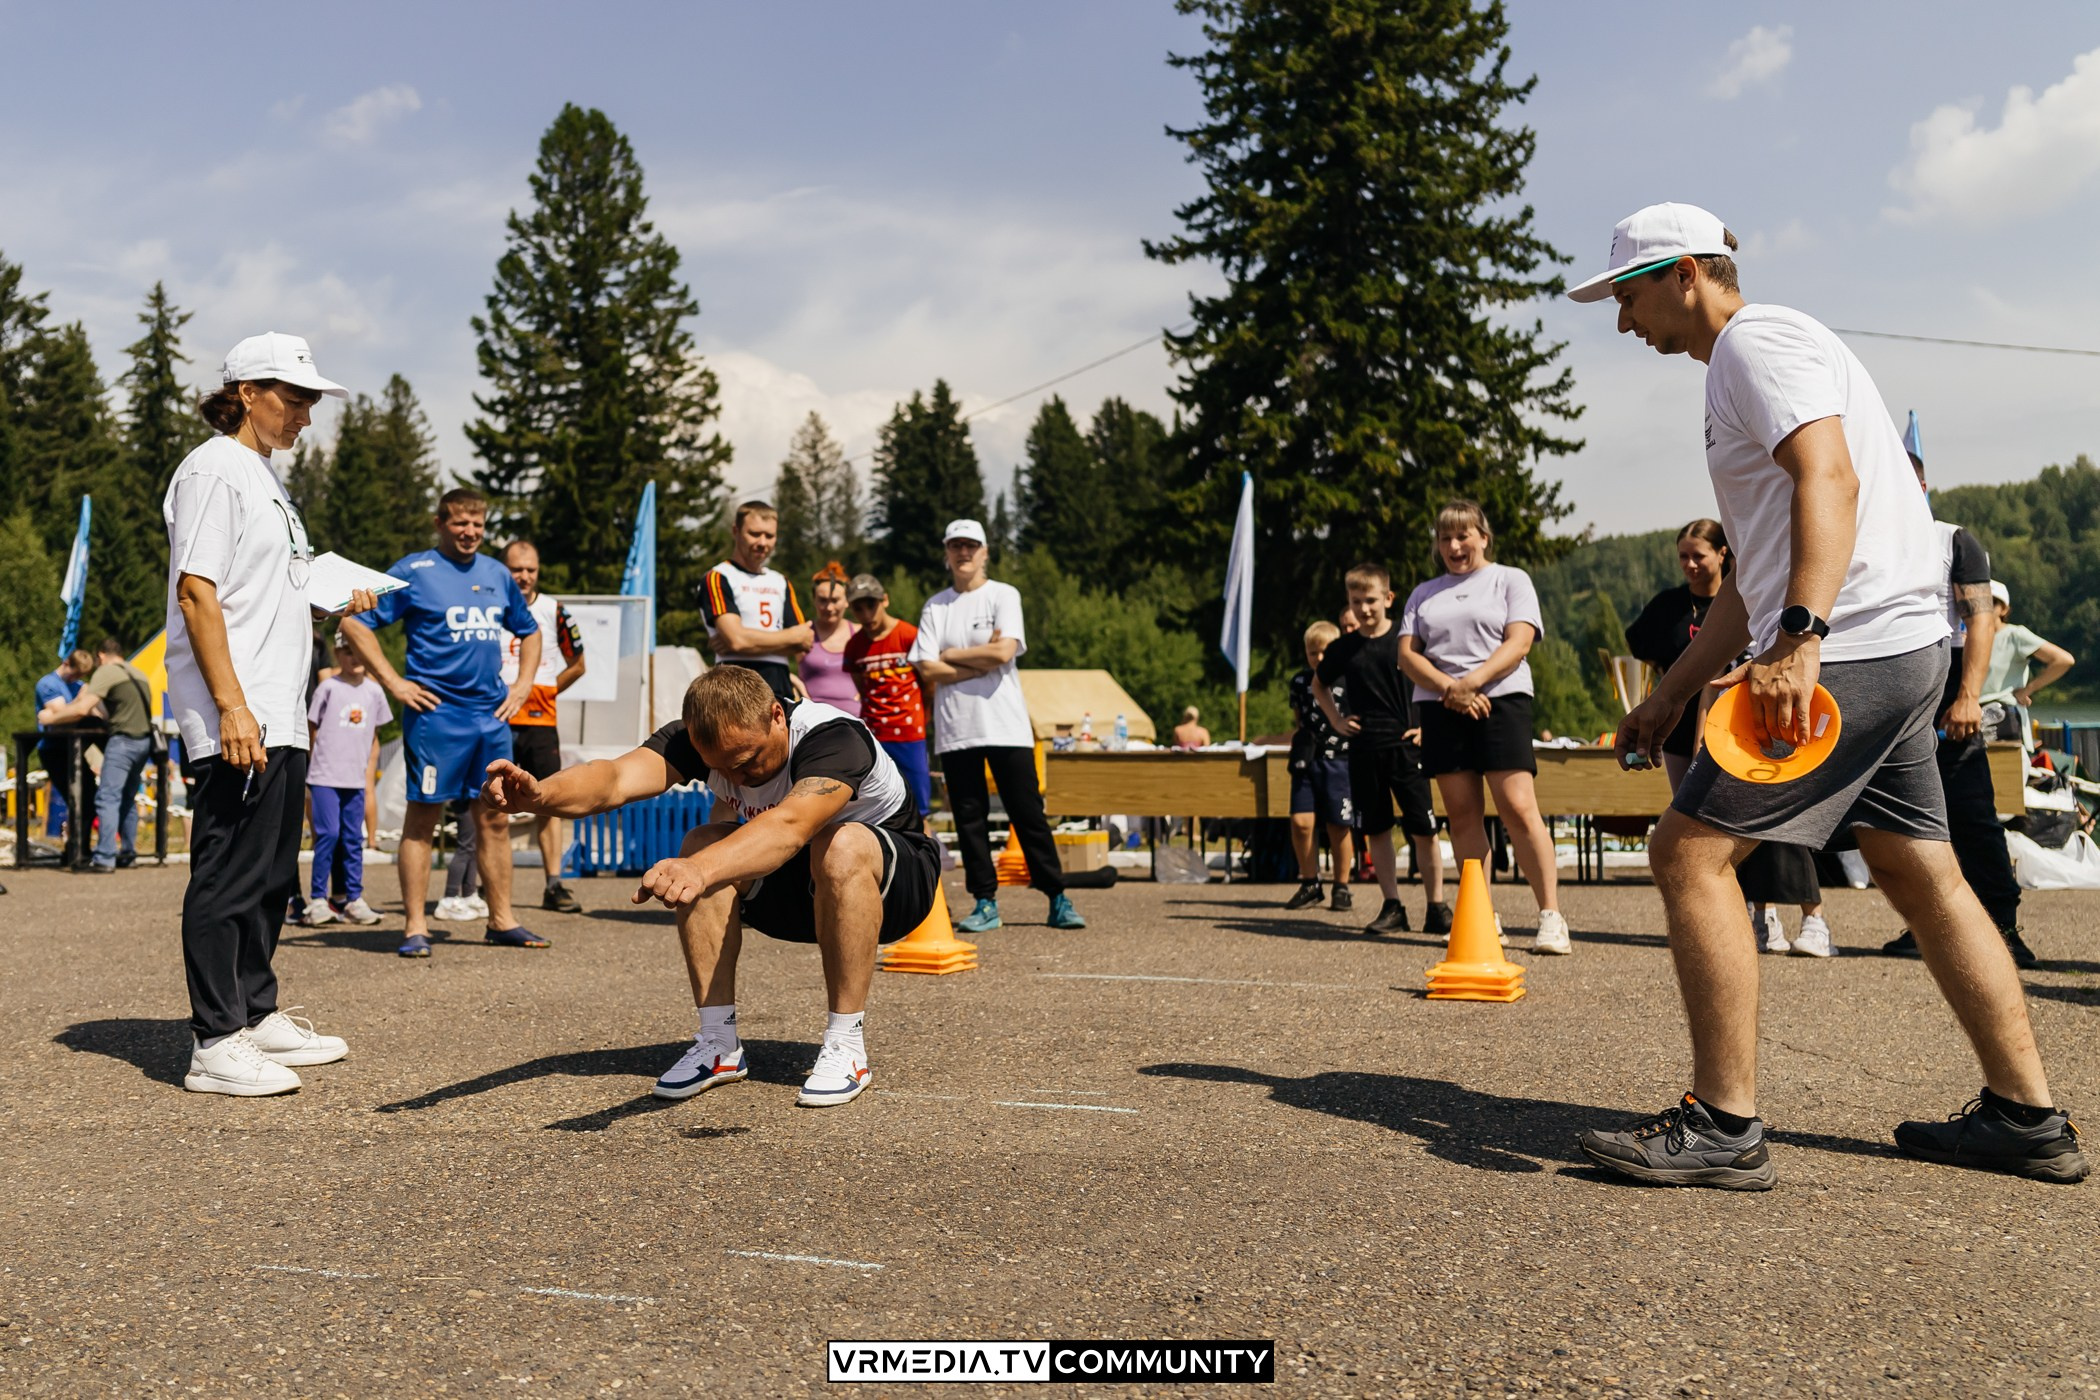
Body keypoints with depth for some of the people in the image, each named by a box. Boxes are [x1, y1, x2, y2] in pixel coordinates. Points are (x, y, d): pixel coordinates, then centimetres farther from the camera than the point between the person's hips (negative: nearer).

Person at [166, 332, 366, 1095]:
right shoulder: (214, 470, -9)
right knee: (227, 879, -6)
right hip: (234, 723, -10)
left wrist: (332, 600, 14)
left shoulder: (263, 475, 21)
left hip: (278, 721, 10)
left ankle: (257, 1017, 26)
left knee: (270, 877, 16)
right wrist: (232, 708, -22)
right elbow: (197, 593, -17)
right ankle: (214, 1044, 0)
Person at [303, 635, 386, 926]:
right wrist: (311, 769, 3)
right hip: (324, 776, -4)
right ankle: (317, 899, -2)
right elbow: (311, 730, 2)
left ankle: (354, 899, 13)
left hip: (355, 780, 4)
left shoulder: (374, 691, 8)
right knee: (328, 834, -9)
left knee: (353, 838, 7)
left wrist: (369, 772, 11)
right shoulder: (328, 687, -4)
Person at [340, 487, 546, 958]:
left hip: (492, 715, 6)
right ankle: (415, 927, 4)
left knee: (495, 818, 9)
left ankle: (501, 920, 17)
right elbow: (354, 622, -5)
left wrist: (522, 684, 15)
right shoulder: (414, 571, -2)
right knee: (422, 817, -2)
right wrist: (394, 682, -9)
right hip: (435, 713, -5)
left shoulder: (497, 574, 15)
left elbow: (529, 630, 28)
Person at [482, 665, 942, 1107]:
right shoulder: (699, 737, -19)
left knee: (840, 845, -38)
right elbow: (617, 779, -38)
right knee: (704, 845, -24)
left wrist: (701, 870, -70)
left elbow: (790, 825, -53)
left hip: (894, 878, -4)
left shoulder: (835, 737, -34)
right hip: (793, 889, 5)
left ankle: (846, 1046, -25)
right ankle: (719, 1044, -14)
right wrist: (540, 794, -58)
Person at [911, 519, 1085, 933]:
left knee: (1027, 814, -2)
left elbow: (1004, 651, -12)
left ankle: (1058, 900, 3)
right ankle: (985, 903, 10)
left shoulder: (1003, 595, 4)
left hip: (1006, 726, -3)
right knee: (969, 817, 3)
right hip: (955, 728, 3)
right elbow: (926, 670, -1)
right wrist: (981, 662, -8)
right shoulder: (935, 607, 10)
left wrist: (950, 655, -4)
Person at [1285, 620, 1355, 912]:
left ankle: (1342, 887, 14)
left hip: (1339, 759, -3)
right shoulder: (1299, 682, 11)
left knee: (1338, 826, 0)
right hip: (1306, 759, 3)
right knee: (1301, 821, -8)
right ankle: (1309, 884, 7)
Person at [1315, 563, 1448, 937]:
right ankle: (1392, 908, 12)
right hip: (1364, 749, 3)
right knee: (1376, 830, 5)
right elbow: (1319, 685, 24)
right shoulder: (1342, 648, 5)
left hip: (1405, 745, -3)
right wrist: (1336, 720, 13)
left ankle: (1436, 907, 6)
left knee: (1423, 829, -3)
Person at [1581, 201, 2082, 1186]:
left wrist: (1799, 639, -35)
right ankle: (2028, 1118, 22)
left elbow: (1829, 478, -23)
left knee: (1690, 850, -11)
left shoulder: (1757, 340, -5)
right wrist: (1668, 698, 26)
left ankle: (1726, 1126, -8)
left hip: (1850, 651, -11)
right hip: (1902, 657, 11)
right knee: (1925, 880, 14)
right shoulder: (1739, 369, 26)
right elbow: (1752, 576, 28)